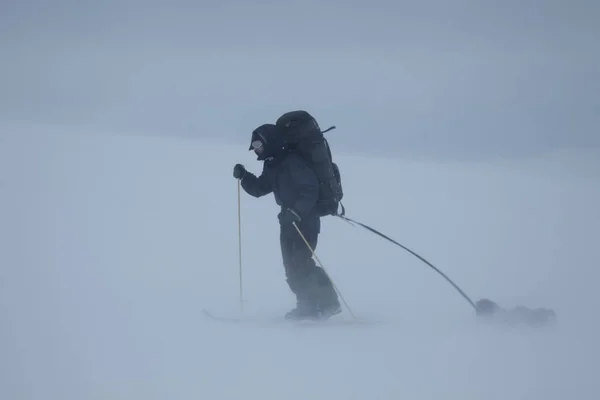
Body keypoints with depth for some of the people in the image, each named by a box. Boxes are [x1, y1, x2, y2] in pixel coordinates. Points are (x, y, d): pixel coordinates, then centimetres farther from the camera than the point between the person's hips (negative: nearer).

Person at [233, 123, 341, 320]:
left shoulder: (292, 162, -19)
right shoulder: (272, 166, 10)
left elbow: (311, 189, -25)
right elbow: (259, 188, 18)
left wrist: (297, 212, -33)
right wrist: (244, 177, 1)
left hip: (305, 219, -10)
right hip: (288, 219, 10)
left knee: (301, 263, -14)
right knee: (292, 266, 7)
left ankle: (328, 302, -8)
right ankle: (308, 305, 13)